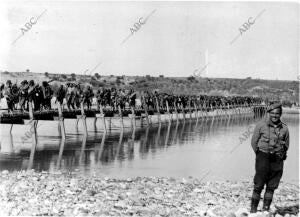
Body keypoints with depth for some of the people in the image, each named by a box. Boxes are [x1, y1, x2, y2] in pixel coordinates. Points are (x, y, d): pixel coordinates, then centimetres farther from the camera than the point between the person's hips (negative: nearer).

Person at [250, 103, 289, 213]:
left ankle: (266, 208, 16)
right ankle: (253, 208, 5)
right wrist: (260, 154, 3)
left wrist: (281, 156, 7)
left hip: (277, 161, 3)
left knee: (272, 186, 6)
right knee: (258, 185, -3)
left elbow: (286, 145, 16)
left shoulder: (284, 128, 5)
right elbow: (254, 142, 3)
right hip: (263, 158, -3)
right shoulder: (261, 125, -3)